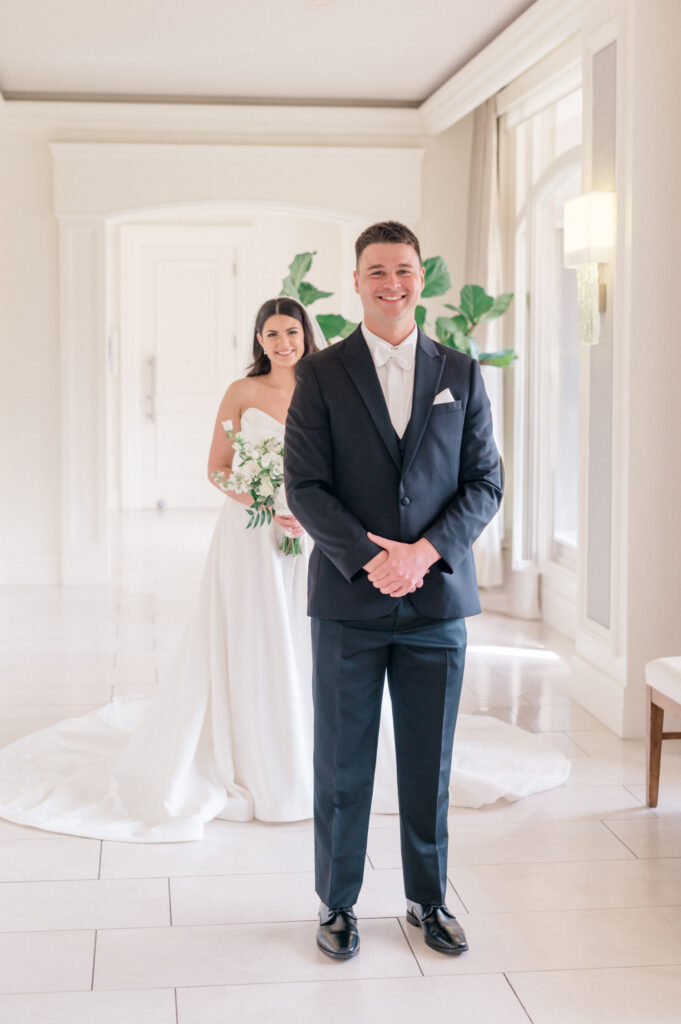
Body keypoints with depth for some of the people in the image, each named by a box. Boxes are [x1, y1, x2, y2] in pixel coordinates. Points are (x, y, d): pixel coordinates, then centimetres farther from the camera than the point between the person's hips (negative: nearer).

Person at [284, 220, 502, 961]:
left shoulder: (461, 376, 7)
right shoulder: (321, 375, 1)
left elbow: (485, 483, 3)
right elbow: (304, 486, -5)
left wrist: (425, 552, -12)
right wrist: (370, 558, -16)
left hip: (438, 599, 2)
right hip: (348, 600, -2)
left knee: (430, 764, 11)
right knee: (342, 764, 7)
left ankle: (427, 899, 27)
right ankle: (336, 904, 22)